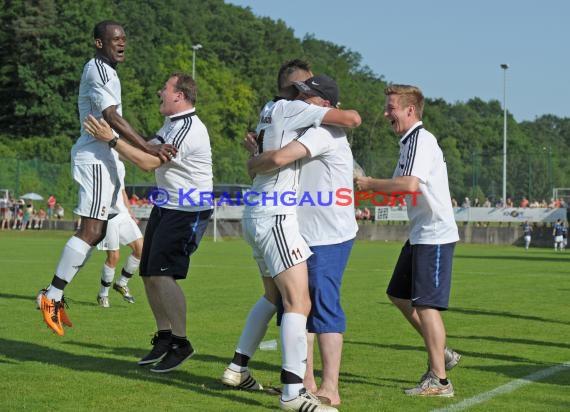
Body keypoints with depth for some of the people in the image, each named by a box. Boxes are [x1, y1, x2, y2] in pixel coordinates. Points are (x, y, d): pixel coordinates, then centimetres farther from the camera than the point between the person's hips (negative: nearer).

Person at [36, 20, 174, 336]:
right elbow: (112, 118, -24)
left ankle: (55, 294, 13)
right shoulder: (98, 70, -13)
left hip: (101, 158, 11)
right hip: (95, 157, -11)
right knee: (91, 230, -13)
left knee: (96, 231, 12)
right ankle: (52, 296, -11)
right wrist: (149, 148, -31)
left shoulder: (102, 70, 20)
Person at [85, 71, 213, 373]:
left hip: (188, 211, -10)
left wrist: (111, 139, -19)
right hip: (165, 207, 10)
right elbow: (148, 150, 20)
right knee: (149, 274, 9)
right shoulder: (171, 123, 11)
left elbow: (148, 162, -23)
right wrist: (117, 128, 14)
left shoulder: (189, 130, -21)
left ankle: (180, 343, -5)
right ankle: (164, 338, 20)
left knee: (162, 274, -16)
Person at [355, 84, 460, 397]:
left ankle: (439, 380, -2)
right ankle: (441, 353, 25)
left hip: (435, 236, -10)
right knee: (399, 295, 16)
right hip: (420, 235, 10)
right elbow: (398, 186, 22)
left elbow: (410, 184, -29)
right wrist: (369, 193, 7)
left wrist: (370, 184, -17)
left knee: (425, 304, -8)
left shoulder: (422, 140, -15)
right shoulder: (409, 142, 16)